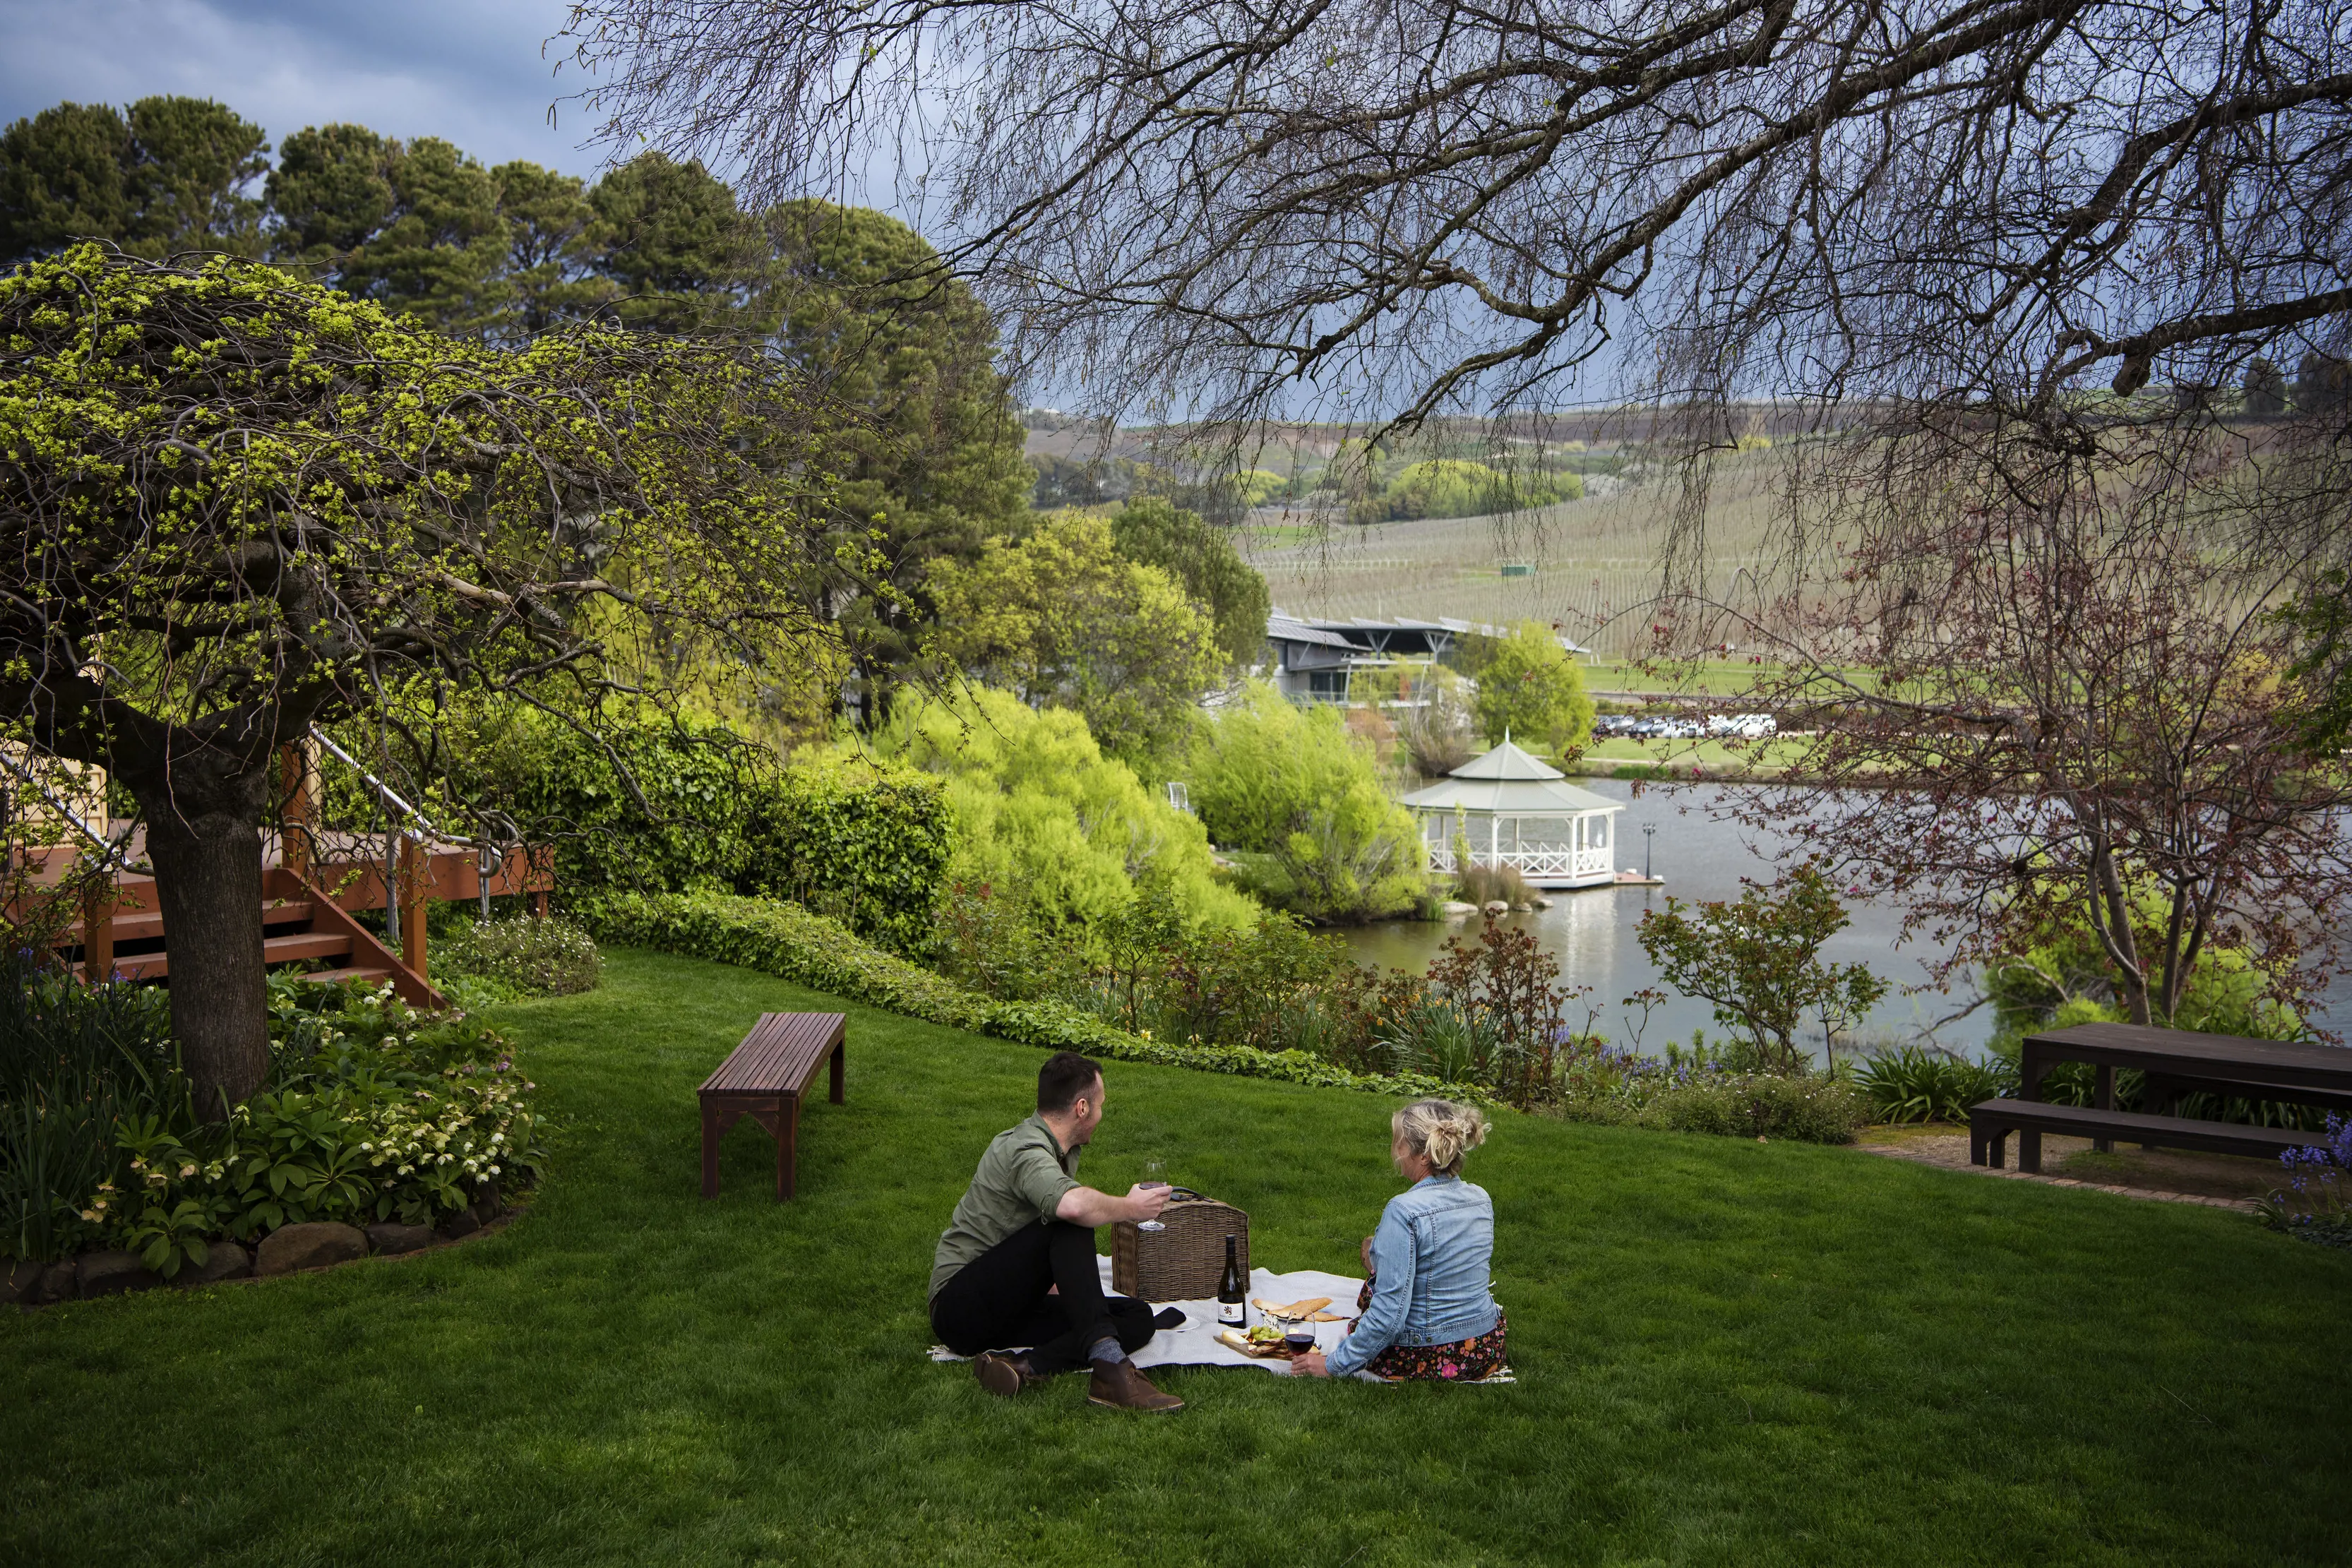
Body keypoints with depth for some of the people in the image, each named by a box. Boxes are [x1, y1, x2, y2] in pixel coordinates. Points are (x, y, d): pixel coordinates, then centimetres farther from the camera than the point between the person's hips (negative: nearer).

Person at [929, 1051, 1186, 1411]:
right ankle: (1108, 1363, -40)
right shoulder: (1025, 1150, -20)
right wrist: (1130, 1208, -23)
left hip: (1010, 1309, 9)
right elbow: (1073, 1205, -41)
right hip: (960, 1309, -9)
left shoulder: (1064, 1151, 12)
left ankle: (1027, 1368, -28)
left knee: (1137, 1318, -9)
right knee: (1069, 1224, -29)